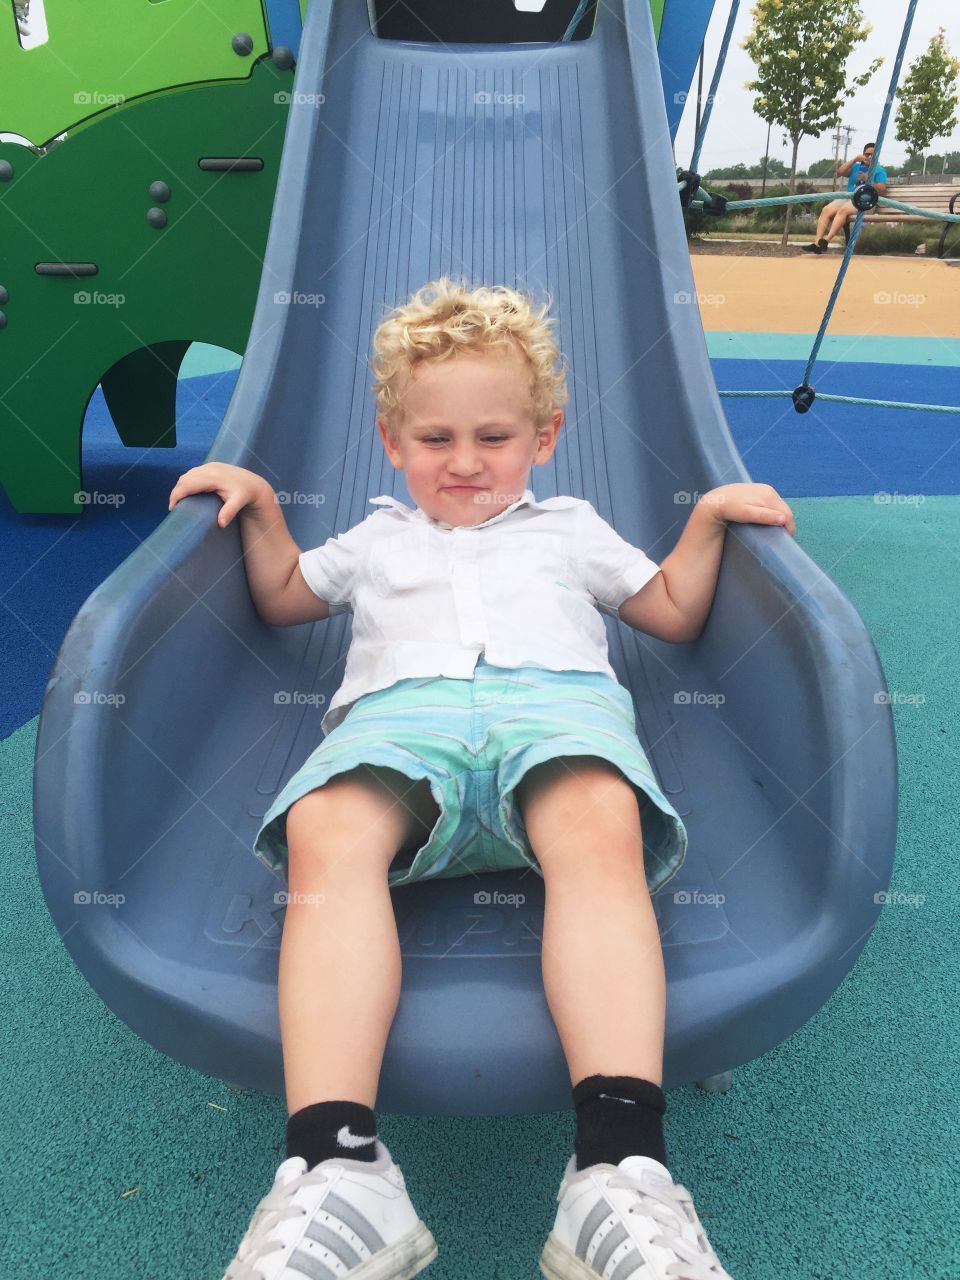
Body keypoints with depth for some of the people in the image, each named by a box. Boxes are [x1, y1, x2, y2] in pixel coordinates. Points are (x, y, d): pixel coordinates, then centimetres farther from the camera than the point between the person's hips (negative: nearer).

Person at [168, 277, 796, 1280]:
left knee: (602, 827, -38)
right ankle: (335, 1169, -43)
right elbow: (281, 598, 47)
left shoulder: (569, 529, 37)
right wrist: (260, 504, 33)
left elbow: (676, 613, 38)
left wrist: (710, 516, 25)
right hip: (402, 704, 1)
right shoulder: (380, 539, 40)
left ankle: (622, 1170, -46)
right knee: (328, 832, -35)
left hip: (556, 692, 0)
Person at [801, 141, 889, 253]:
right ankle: (817, 243, -34)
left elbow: (882, 190, -2)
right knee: (826, 210, -22)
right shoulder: (856, 166, 24)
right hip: (848, 198, 5)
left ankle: (826, 241, -47)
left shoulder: (879, 170, 11)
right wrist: (854, 159, -2)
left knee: (843, 210, -35)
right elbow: (840, 172, 6)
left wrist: (867, 180, -12)